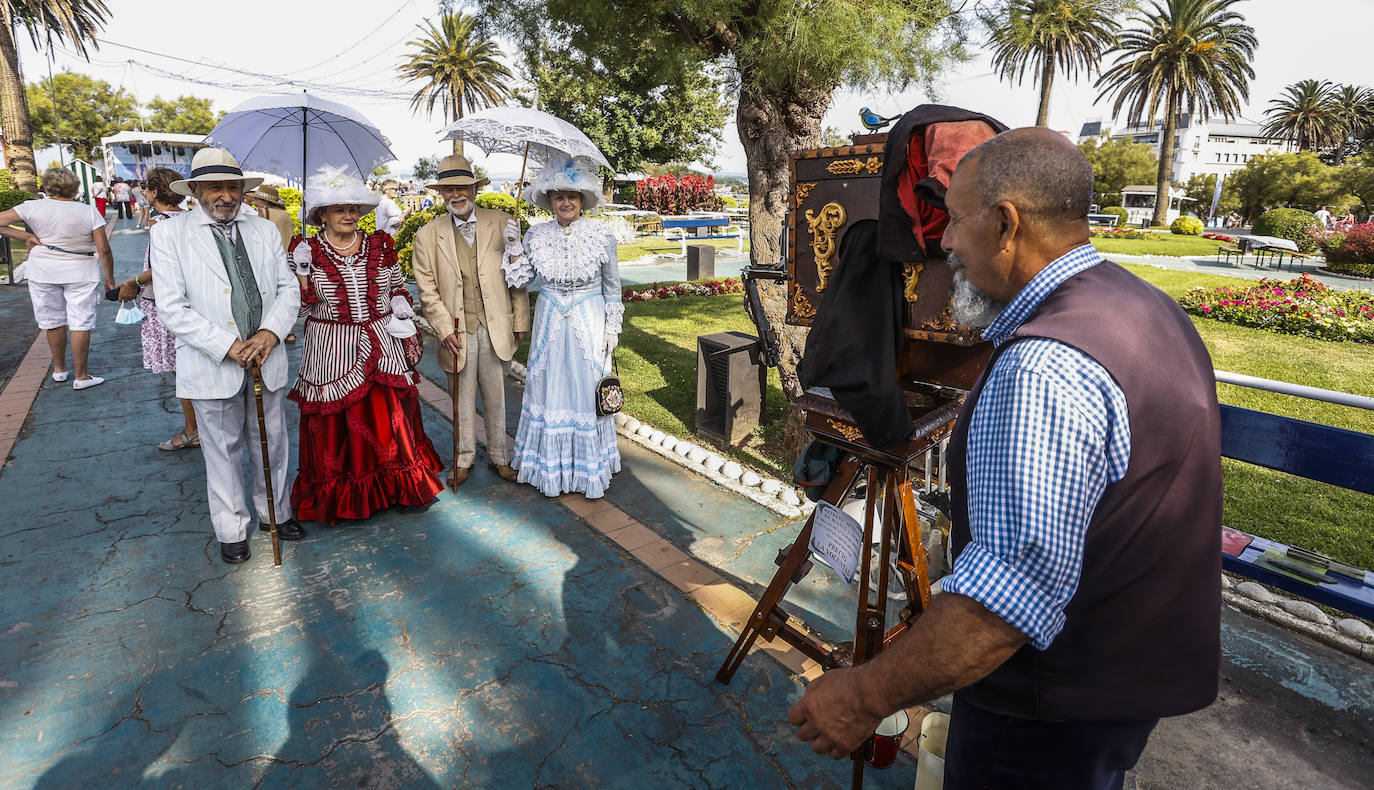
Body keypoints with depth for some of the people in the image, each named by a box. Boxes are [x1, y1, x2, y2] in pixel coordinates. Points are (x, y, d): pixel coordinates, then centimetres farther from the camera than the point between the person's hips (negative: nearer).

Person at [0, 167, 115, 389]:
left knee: (53, 322, 15)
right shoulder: (89, 212, -9)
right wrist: (109, 279, -4)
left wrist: (26, 236, -2)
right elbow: (103, 250, -12)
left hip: (43, 273, 2)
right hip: (80, 273, -2)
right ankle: (81, 376, 3)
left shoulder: (33, 207, -5)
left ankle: (59, 369, 29)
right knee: (80, 323, 1)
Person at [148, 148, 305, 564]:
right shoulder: (169, 234, -4)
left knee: (272, 443, 15)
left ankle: (275, 513, 35)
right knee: (223, 451, 10)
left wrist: (270, 332, -13)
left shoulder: (264, 230, 7)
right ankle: (231, 530, 27)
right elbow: (172, 308, -10)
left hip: (266, 359, 3)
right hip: (212, 365, -3)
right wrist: (227, 346, -19)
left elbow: (288, 288, 5)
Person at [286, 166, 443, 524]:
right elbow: (300, 307, -1)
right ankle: (338, 497, 23)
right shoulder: (308, 252, -1)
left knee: (390, 417, 6)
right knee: (337, 424, 5)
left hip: (380, 347, 2)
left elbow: (399, 287, 17)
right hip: (332, 353, -2)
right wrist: (303, 274, -15)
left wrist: (401, 314, 5)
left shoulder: (379, 247, 6)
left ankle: (400, 489, 23)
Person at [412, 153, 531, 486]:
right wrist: (445, 329, -8)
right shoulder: (428, 236, 2)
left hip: (495, 329, 0)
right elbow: (427, 290, 1)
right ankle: (464, 458, 29)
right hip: (457, 331, 0)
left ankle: (498, 456, 28)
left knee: (496, 397, 11)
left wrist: (520, 322, 2)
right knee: (462, 399, 11)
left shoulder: (502, 224, 1)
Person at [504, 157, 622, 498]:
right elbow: (520, 280, 2)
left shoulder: (600, 234, -6)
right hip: (550, 322, 2)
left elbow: (612, 286, 1)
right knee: (550, 389, 8)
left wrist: (612, 329, 0)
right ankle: (552, 467, 23)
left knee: (587, 390, 4)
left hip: (589, 323, -2)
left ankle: (589, 466, 21)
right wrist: (514, 248, -11)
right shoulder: (536, 235, -1)